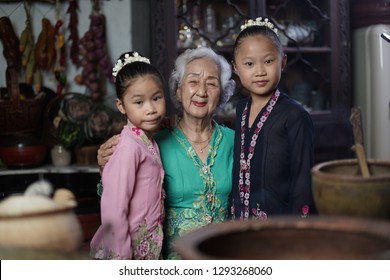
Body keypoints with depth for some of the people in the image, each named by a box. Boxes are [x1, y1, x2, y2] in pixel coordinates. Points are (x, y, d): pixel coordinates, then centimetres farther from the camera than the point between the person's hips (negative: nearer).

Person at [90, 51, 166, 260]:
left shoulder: (149, 141, 5)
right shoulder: (129, 145, -19)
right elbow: (113, 209, -22)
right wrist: (121, 257, -20)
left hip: (147, 246, 8)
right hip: (128, 249, -8)